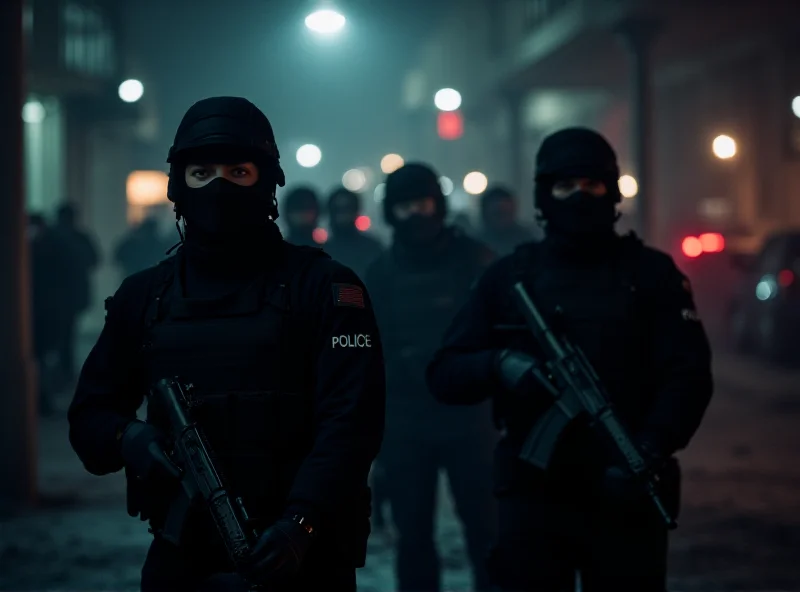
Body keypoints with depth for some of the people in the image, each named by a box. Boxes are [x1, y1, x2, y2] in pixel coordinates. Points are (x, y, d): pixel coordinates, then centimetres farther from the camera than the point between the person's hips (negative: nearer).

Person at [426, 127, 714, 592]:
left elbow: (689, 376, -5)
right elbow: (444, 375, 5)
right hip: (533, 493, 1)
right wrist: (498, 365, -17)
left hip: (625, 491, -1)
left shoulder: (651, 272, 4)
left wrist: (650, 452, -22)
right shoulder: (509, 277, 7)